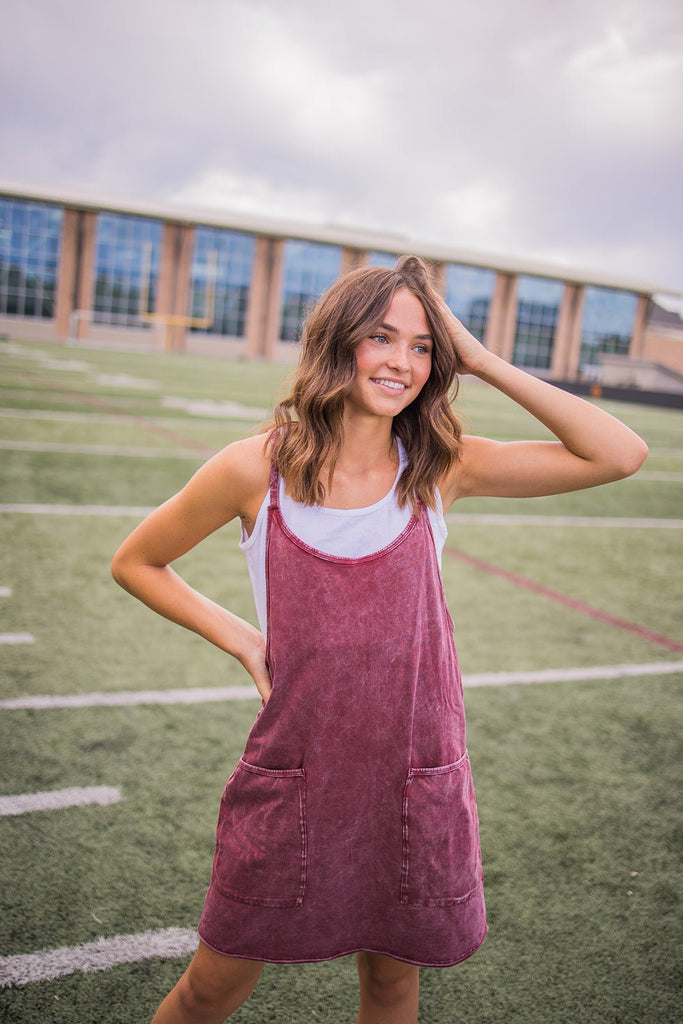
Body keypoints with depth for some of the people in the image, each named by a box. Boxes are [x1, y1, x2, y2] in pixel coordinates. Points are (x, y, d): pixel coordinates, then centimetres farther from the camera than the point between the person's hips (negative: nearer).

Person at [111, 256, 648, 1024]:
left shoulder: (440, 469, -6)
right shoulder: (257, 469, -11)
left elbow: (621, 455, -11)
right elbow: (135, 563, 4)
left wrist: (485, 363, -13)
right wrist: (240, 639, -5)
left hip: (415, 784, 2)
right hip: (290, 782, -1)